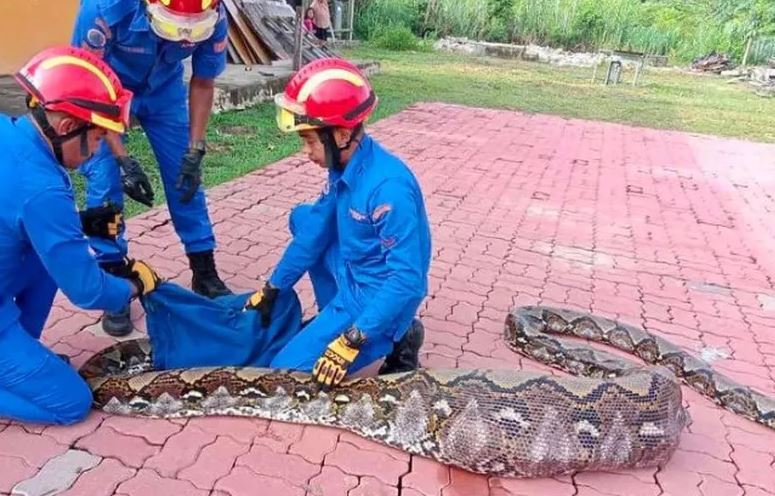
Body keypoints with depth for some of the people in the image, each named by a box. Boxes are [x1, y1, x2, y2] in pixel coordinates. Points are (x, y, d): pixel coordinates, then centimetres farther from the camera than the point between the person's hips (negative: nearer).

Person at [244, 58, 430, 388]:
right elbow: (315, 232, 7)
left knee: (288, 371, -7)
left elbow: (407, 280, -30)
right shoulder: (344, 166, -3)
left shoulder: (388, 187, -31)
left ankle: (394, 339, 2)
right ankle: (334, 317, 17)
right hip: (351, 280, 9)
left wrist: (352, 341, -30)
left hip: (378, 297, -9)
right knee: (302, 219, 17)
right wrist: (272, 290, 11)